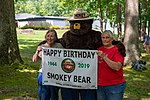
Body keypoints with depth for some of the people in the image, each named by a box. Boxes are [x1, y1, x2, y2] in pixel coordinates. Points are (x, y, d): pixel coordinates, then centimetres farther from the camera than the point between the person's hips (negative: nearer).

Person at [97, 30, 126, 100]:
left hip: (115, 86, -5)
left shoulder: (117, 50, -8)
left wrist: (104, 57, -27)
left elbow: (117, 67, -23)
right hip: (100, 86, 5)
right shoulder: (100, 49, 8)